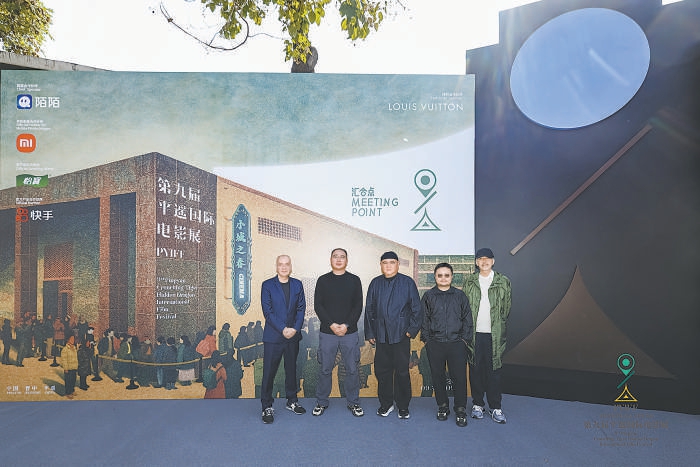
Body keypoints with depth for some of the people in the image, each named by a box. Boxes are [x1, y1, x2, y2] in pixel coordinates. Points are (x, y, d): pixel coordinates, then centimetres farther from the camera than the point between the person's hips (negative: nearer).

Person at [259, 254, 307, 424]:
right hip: (273, 336, -3)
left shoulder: (297, 285, 8)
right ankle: (267, 407, 11)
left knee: (291, 369, 14)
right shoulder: (267, 285, -2)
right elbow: (267, 311, -8)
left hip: (293, 335, 3)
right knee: (269, 372, -1)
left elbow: (301, 308, 4)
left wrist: (295, 329, -10)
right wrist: (283, 329, -15)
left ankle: (292, 401, 29)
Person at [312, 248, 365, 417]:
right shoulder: (323, 280, 5)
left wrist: (346, 325, -11)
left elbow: (358, 306, 1)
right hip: (327, 333, 0)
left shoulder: (354, 280, 5)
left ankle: (353, 402, 20)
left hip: (350, 333, 0)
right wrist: (331, 325, -12)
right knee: (325, 369, 6)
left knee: (352, 369, 5)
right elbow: (318, 306, -1)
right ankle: (321, 402, 21)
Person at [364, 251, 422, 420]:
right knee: (381, 370, 7)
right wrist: (369, 333, 10)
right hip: (381, 335, 3)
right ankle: (386, 403, 23)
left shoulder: (407, 283, 2)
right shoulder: (375, 283, 10)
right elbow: (369, 310, 13)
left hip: (401, 335, -3)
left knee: (402, 371, 3)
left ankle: (403, 406, 17)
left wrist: (413, 329, -5)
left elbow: (416, 308, 2)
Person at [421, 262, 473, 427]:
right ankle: (443, 407, 24)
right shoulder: (428, 296, 6)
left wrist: (465, 338, 2)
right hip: (435, 344, 1)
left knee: (459, 377, -1)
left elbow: (468, 319, 9)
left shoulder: (460, 295, 7)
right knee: (438, 377, 8)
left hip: (456, 343, -1)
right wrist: (427, 339, 2)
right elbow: (424, 319, 8)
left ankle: (460, 410, 12)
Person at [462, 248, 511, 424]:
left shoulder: (503, 282, 4)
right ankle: (477, 404, 20)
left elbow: (506, 307, 7)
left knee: (494, 370, 2)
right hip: (474, 332, 1)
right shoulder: (470, 282, 8)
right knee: (475, 369, 7)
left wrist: (498, 325, 2)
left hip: (494, 334, -1)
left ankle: (495, 407, 14)